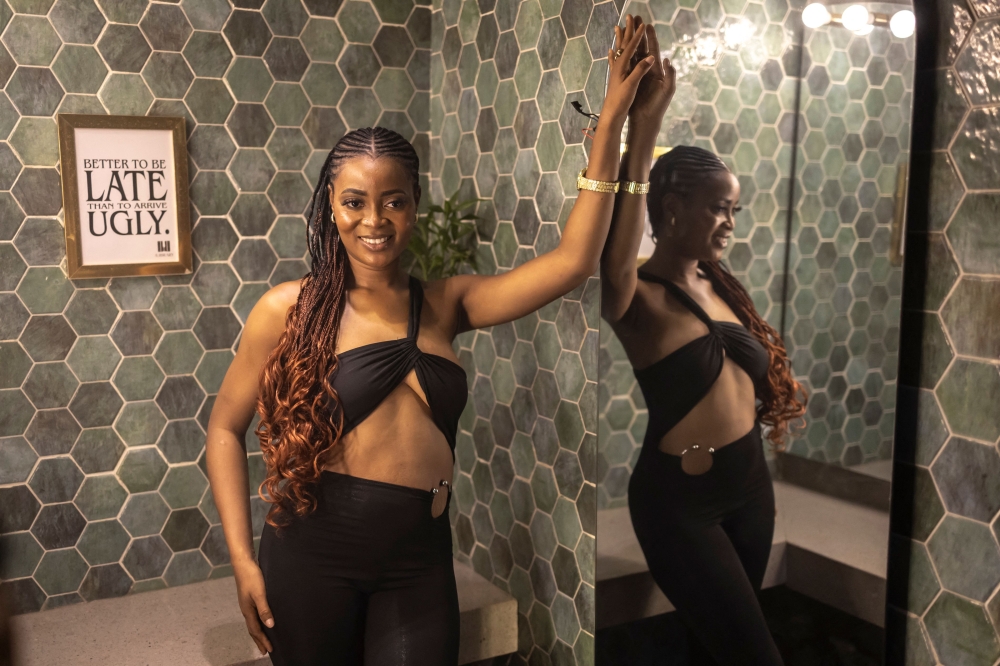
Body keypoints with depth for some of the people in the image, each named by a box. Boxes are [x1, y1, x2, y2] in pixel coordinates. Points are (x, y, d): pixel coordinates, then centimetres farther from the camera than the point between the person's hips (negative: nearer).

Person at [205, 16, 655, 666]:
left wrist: (610, 124, -8)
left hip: (419, 562, 2)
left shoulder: (445, 303, 2)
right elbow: (226, 426, 1)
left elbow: (572, 262, -6)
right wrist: (244, 561, -4)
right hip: (312, 556, -2)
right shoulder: (290, 309, -6)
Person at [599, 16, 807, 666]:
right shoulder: (641, 301, -19)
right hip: (679, 500, -7)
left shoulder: (719, 285, 5)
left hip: (750, 483, 7)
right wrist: (643, 126, -54)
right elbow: (613, 264, -44)